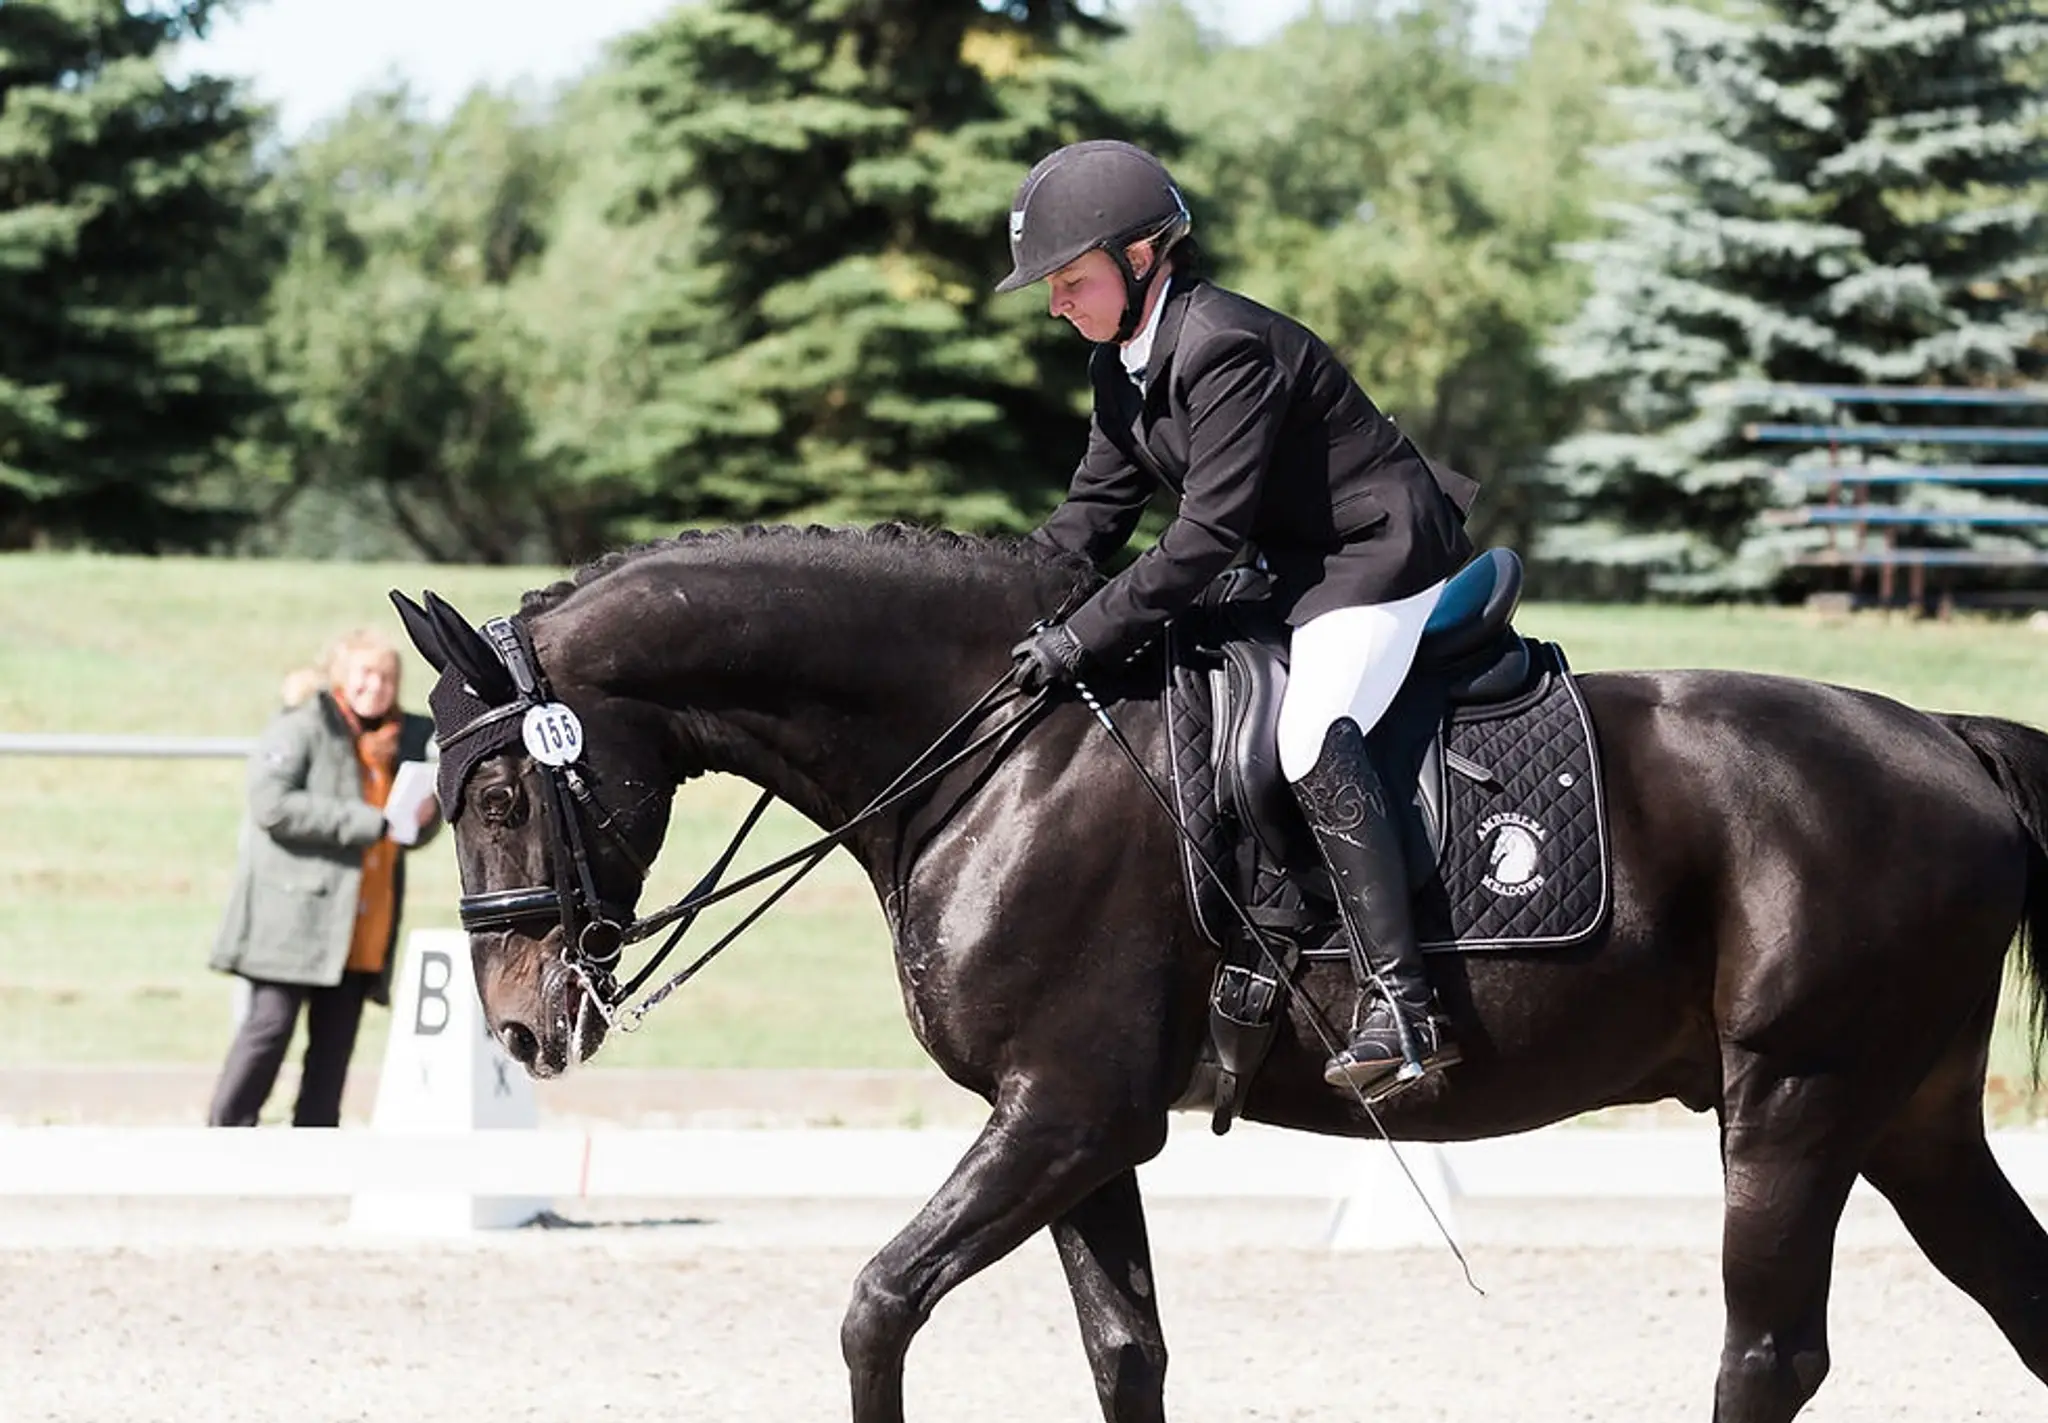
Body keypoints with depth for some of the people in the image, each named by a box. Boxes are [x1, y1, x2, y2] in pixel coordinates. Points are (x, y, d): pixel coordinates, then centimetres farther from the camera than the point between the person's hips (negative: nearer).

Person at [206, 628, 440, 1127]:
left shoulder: (398, 742, 17)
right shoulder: (300, 727, -5)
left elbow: (409, 836, 28)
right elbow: (271, 804, -20)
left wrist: (423, 817, 1)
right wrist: (371, 824, -19)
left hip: (360, 931, 7)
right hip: (294, 915, -7)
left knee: (336, 1040, 6)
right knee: (271, 1025, -9)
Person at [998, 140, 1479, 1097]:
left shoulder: (1226, 348, -25)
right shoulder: (1124, 363, 6)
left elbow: (1208, 534, -30)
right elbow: (1094, 514, 11)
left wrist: (1082, 639, -31)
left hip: (1380, 557, -11)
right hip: (1293, 568, 11)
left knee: (1310, 733, -28)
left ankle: (1401, 1008, -33)